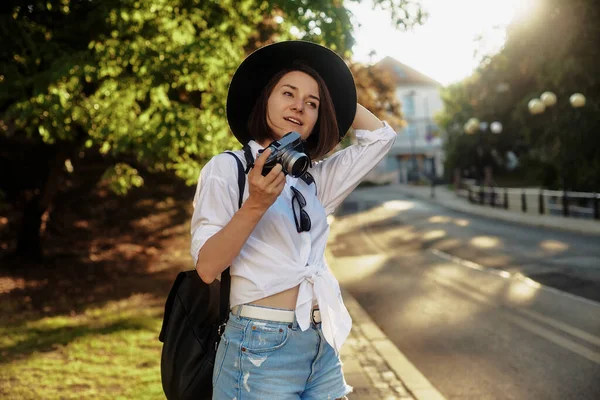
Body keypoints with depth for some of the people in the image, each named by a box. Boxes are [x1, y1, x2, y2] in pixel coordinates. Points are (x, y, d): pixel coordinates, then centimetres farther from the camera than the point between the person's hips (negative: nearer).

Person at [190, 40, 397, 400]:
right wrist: (255, 205, -23)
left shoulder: (315, 180, 12)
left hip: (323, 349, 6)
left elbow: (381, 135, 15)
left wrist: (333, 95, 14)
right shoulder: (227, 168, -4)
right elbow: (207, 267, -11)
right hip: (261, 348, -6)